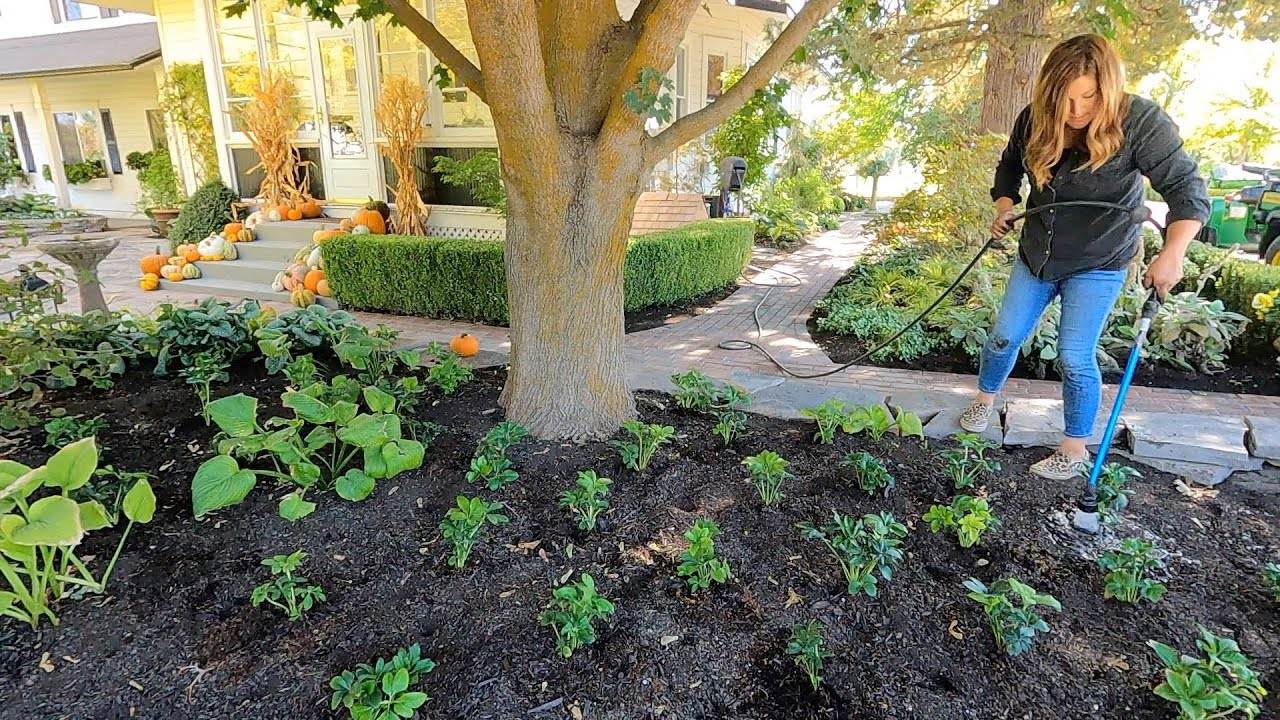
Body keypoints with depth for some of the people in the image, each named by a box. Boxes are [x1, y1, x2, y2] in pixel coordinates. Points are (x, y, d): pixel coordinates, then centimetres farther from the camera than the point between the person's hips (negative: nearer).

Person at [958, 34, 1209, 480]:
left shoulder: (1139, 121, -21)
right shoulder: (1034, 121, -9)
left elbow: (1187, 189, -24)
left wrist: (1172, 254, -39)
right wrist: (1005, 207, -8)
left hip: (1098, 264, -4)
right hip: (1037, 255, 4)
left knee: (1075, 357, -6)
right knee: (1004, 336, 9)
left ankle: (1075, 448, 11)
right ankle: (985, 400, 35)